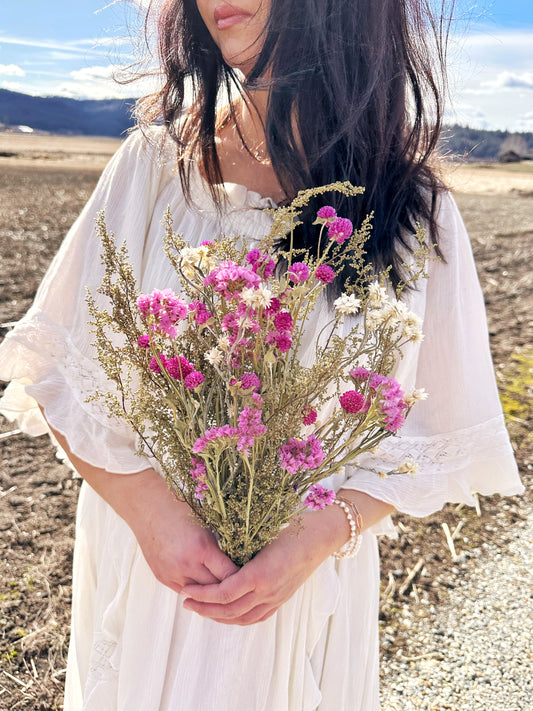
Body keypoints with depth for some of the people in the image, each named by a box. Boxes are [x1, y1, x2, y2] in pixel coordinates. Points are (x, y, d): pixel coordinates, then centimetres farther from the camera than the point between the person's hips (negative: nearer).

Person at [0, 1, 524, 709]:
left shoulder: (411, 207, -10)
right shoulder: (157, 162, -8)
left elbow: (432, 434, -4)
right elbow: (62, 370, -6)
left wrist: (312, 544, -17)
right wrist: (154, 513, -17)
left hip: (310, 569, 0)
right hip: (144, 549, 1)